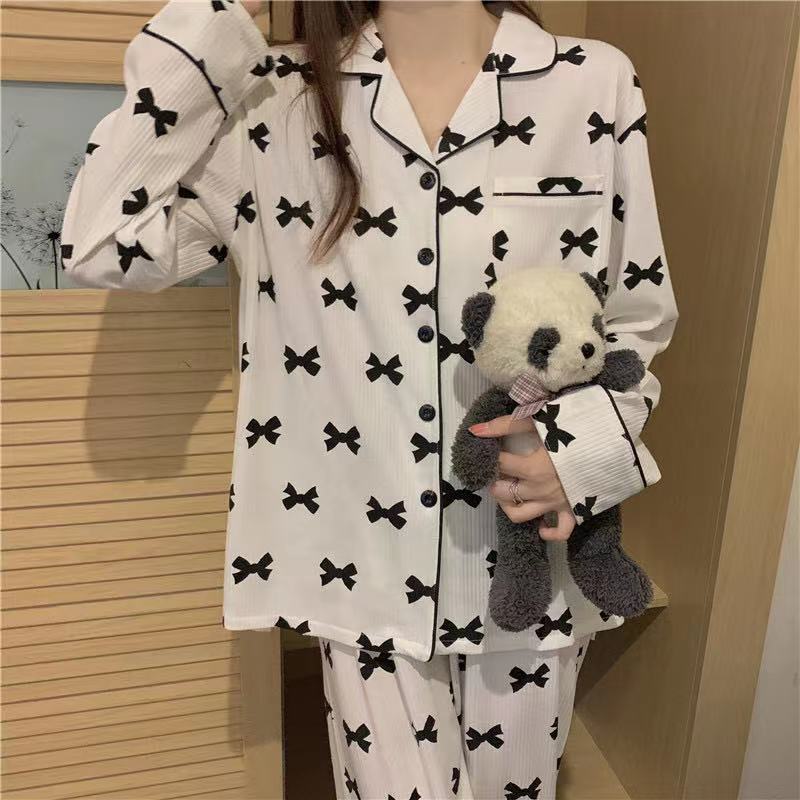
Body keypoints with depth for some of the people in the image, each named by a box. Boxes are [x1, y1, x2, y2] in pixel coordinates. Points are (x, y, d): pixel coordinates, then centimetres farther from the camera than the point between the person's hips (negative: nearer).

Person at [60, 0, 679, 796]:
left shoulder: (596, 84, -2)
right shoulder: (282, 98, -2)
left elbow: (639, 320, 3)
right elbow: (102, 245, -12)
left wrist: (582, 446, -16)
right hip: (368, 561, -1)